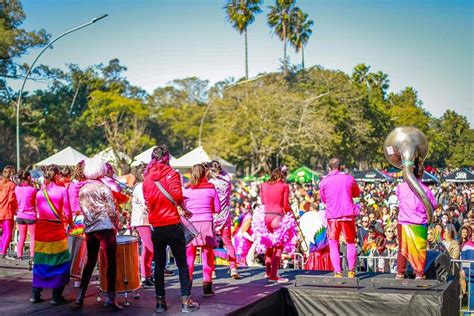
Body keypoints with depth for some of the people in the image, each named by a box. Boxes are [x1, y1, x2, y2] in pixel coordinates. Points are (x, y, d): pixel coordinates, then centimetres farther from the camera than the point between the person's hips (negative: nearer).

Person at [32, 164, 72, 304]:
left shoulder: (39, 192, 6)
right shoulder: (62, 190, -6)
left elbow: (39, 211, 6)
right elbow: (67, 213, -5)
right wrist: (70, 223, 13)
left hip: (40, 229, 4)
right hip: (56, 230, -4)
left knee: (40, 261, 14)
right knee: (61, 261, 7)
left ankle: (35, 294, 17)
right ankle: (56, 296, 6)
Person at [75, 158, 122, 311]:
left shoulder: (82, 189, 8)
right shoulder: (103, 187, -7)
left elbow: (83, 209, 11)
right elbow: (111, 210, -9)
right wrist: (115, 225, 5)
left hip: (89, 228, 6)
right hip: (105, 227, -5)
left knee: (90, 261, 15)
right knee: (110, 262, -2)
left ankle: (80, 295, 14)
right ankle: (110, 297, -8)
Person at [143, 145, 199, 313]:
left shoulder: (147, 178, 4)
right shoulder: (171, 174, -7)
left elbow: (148, 201, 2)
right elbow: (177, 197, -17)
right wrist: (180, 202, 3)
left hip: (156, 227, 4)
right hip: (172, 225, -4)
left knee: (159, 265, 12)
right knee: (182, 263, 5)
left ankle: (160, 301, 14)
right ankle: (186, 301, 3)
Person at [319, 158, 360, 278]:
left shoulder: (324, 182, -1)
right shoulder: (349, 178, 0)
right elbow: (357, 194, 15)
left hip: (332, 216, -1)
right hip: (348, 214, 1)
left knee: (333, 245, 7)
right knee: (350, 243, 15)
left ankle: (337, 272, -2)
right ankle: (351, 271, 13)